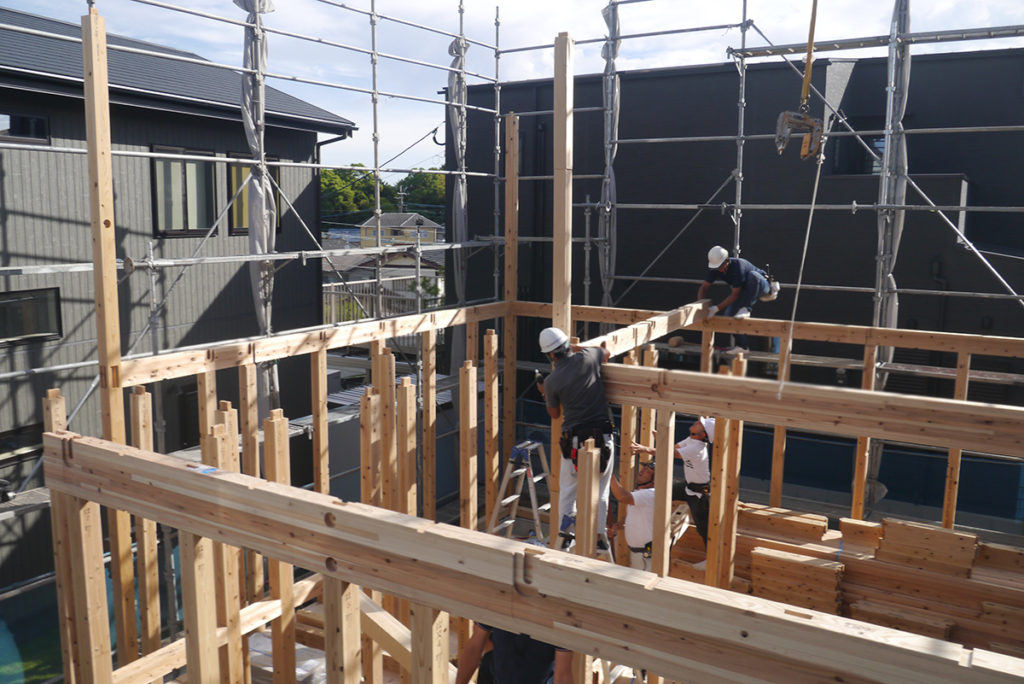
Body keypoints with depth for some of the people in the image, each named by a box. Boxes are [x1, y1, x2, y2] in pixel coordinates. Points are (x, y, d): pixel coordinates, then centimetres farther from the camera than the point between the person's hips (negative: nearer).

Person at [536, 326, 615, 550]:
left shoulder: (551, 381, -7)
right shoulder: (587, 358, -4)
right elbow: (606, 352, 22)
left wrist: (544, 393, 27)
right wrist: (575, 348, 28)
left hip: (573, 441, -1)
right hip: (603, 436, 2)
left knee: (567, 490, 16)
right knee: (600, 491, 14)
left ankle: (564, 534, 20)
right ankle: (599, 536, 22)